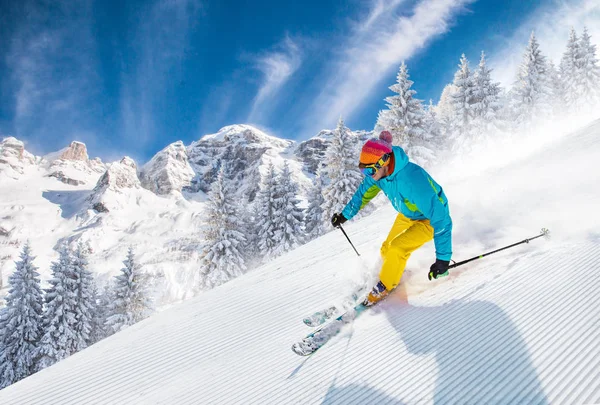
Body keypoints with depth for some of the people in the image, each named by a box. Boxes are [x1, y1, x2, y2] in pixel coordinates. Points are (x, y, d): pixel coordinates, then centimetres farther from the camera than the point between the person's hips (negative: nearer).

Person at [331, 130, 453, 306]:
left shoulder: (413, 179, -42)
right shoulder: (377, 171, -19)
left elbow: (440, 218, -39)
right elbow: (364, 192, 4)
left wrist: (443, 258, -40)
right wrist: (345, 215, 13)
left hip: (429, 219, -7)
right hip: (406, 215, 7)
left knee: (396, 248, -21)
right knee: (386, 250, 10)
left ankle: (383, 289, 1)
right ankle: (390, 276, 39)